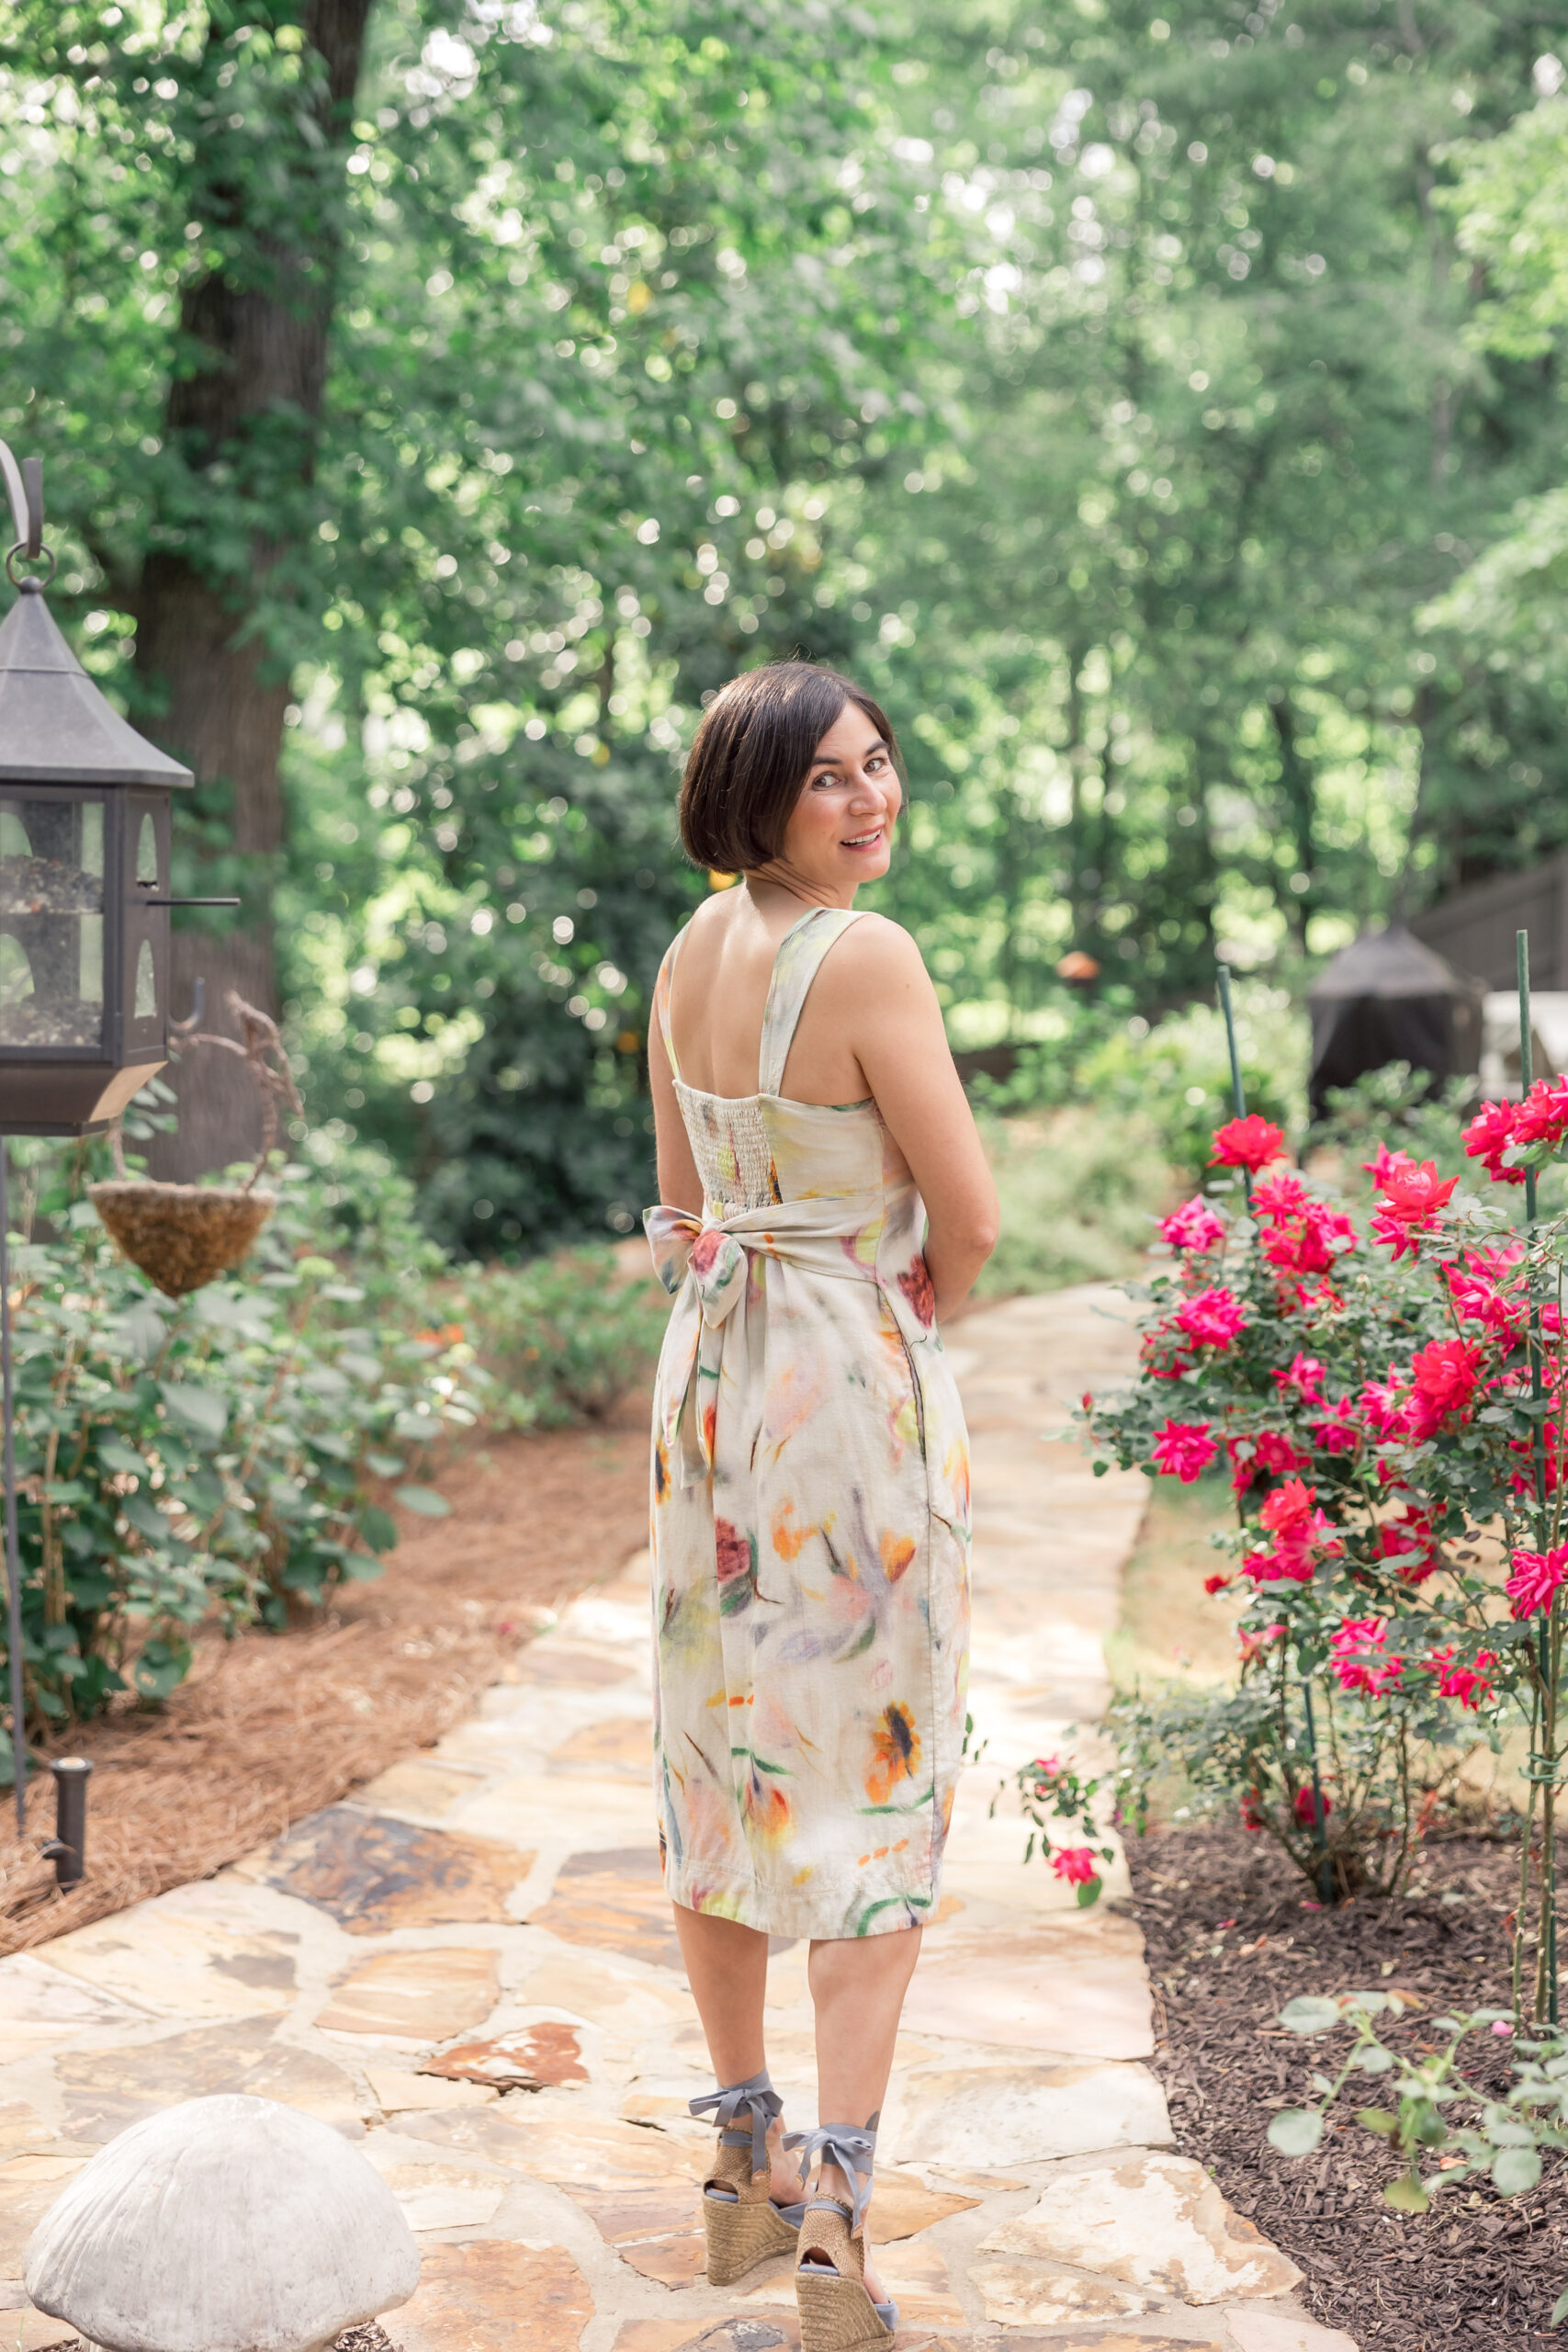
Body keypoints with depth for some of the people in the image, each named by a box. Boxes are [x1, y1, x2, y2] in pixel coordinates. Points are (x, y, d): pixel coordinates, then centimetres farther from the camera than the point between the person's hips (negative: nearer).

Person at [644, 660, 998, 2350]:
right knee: (874, 1782, 0)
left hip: (711, 1374, 7)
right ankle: (834, 2216, -1)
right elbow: (969, 1220, -13)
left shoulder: (688, 953, 5)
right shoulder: (866, 958, -17)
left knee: (719, 1758, 14)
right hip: (858, 1384, -7)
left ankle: (742, 2159, 27)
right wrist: (926, 1306, 7)